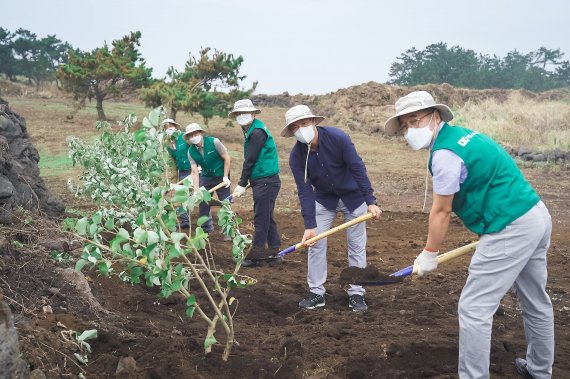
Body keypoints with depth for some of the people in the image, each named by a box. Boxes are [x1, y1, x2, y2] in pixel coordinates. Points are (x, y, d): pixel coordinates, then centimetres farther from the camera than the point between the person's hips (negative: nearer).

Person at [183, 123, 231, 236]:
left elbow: (226, 158, -13)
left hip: (221, 176, -4)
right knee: (203, 203, 4)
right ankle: (206, 229, 20)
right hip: (205, 177, 4)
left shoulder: (214, 142, -20)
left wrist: (226, 177, -14)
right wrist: (196, 190, -20)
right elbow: (195, 172, -10)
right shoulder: (191, 151, -9)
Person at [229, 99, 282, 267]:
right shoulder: (250, 131, 17)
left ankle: (256, 255, 3)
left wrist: (242, 184, -9)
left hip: (266, 182, -10)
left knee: (261, 219, -3)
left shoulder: (257, 132, -14)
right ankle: (273, 253, 20)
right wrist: (243, 183, 11)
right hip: (263, 182, 10)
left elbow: (250, 160, -15)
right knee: (267, 218, 13)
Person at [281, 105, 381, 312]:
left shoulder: (337, 137, -27)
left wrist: (371, 201, -26)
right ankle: (316, 292, 12)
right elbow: (305, 191, -17)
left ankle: (356, 293, 14)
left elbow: (357, 168, -24)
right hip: (323, 199, 2)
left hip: (353, 196, -2)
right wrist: (309, 225, -22)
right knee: (315, 243, -1)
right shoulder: (296, 155, -18)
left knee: (357, 246, 2)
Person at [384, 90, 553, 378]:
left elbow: (441, 212, -11)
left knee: (474, 309, -4)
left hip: (511, 228, -11)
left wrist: (429, 255, 1)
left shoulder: (445, 153, -16)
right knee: (536, 302, 24)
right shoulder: (462, 135, 13)